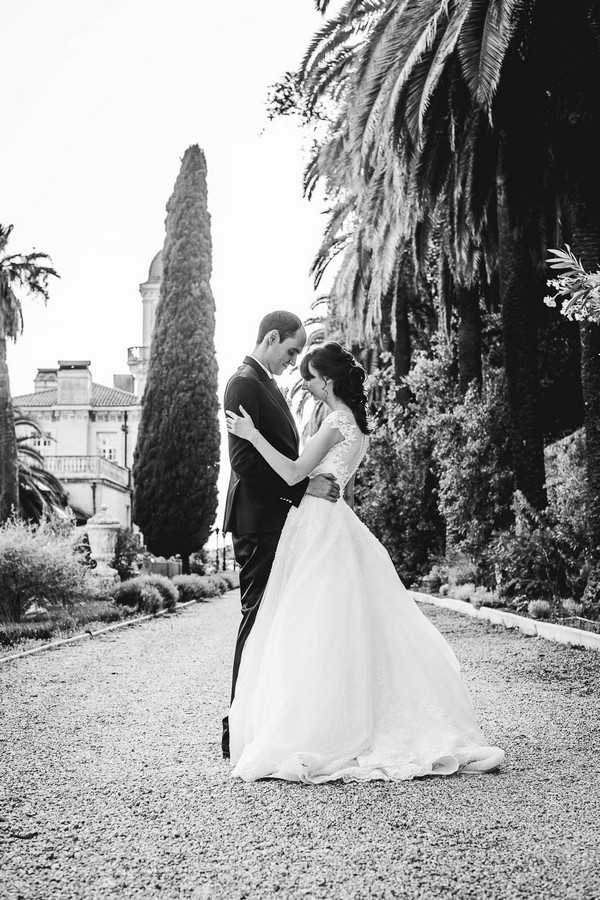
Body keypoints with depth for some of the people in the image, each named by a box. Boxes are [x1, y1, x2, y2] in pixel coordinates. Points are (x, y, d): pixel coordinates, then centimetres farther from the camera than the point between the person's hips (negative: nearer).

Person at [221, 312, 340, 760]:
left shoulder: (267, 385, 20)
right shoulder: (245, 383, -12)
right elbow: (246, 462, -19)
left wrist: (314, 484, 12)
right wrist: (304, 487, -18)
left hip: (277, 521, 10)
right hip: (259, 520, -10)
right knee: (258, 620, -8)